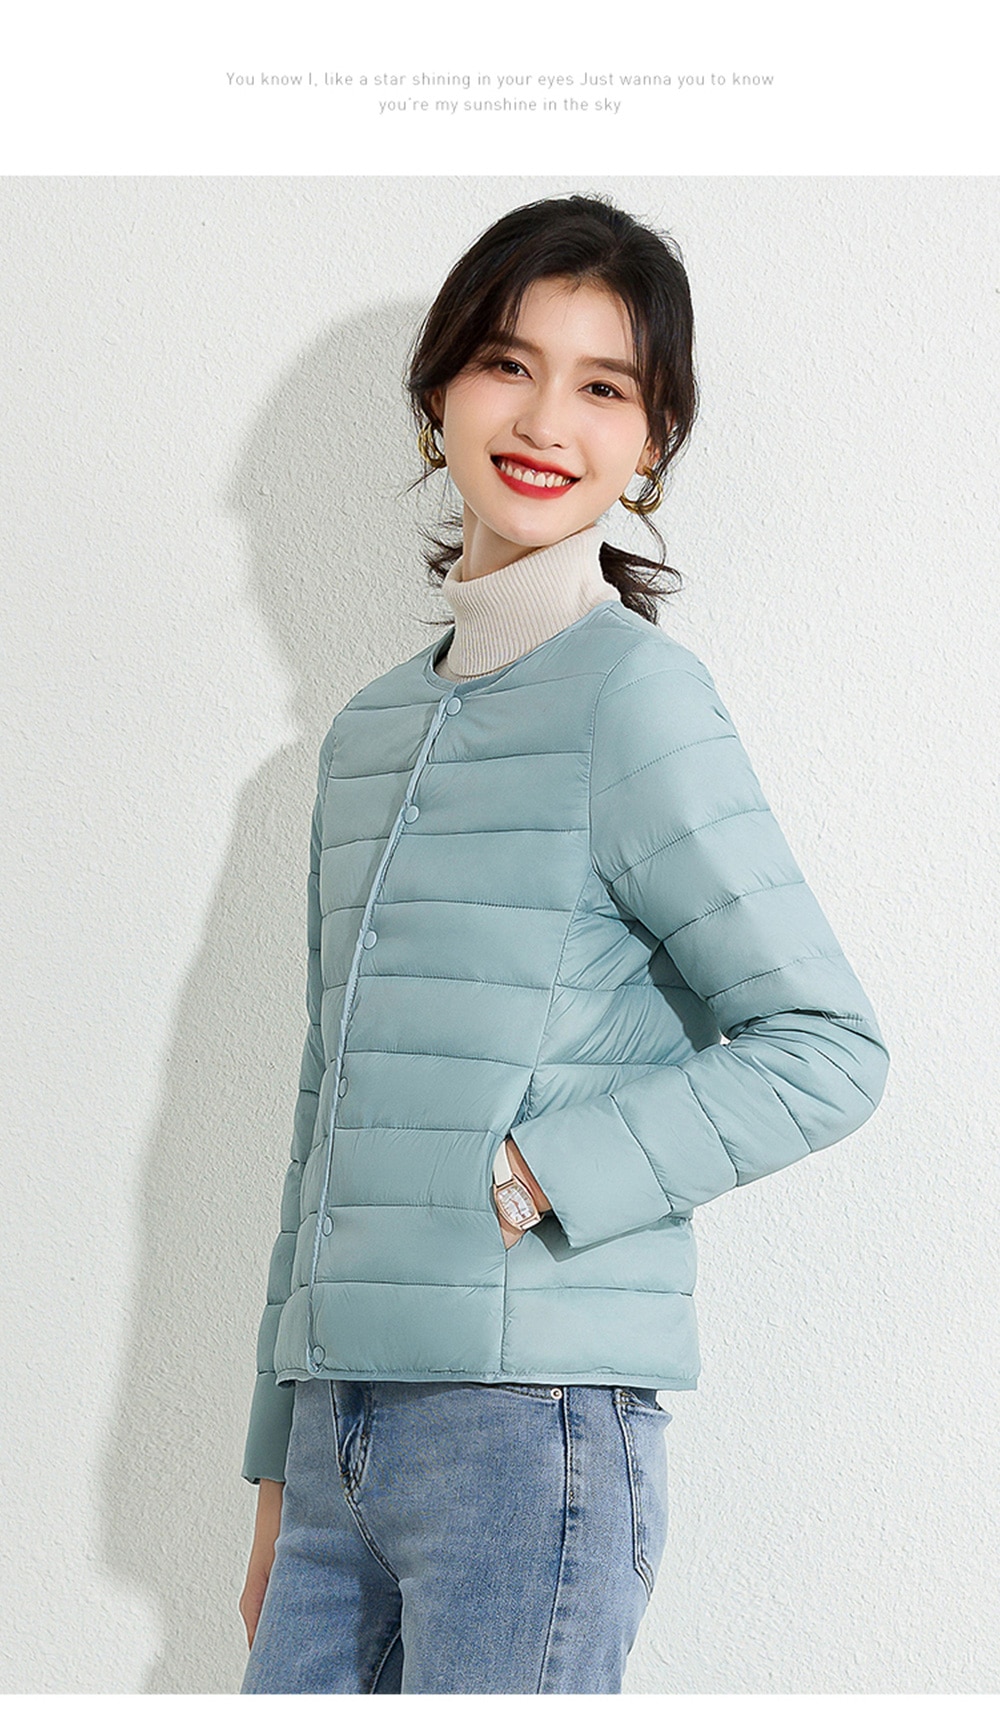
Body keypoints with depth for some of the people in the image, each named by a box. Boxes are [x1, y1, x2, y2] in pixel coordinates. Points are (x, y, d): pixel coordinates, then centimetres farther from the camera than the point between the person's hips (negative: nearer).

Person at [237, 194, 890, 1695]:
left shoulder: (632, 695, -6)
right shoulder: (370, 728, 15)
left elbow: (827, 1049, -9)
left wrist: (530, 1175, -15)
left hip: (531, 1419, -6)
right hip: (340, 1428, 6)